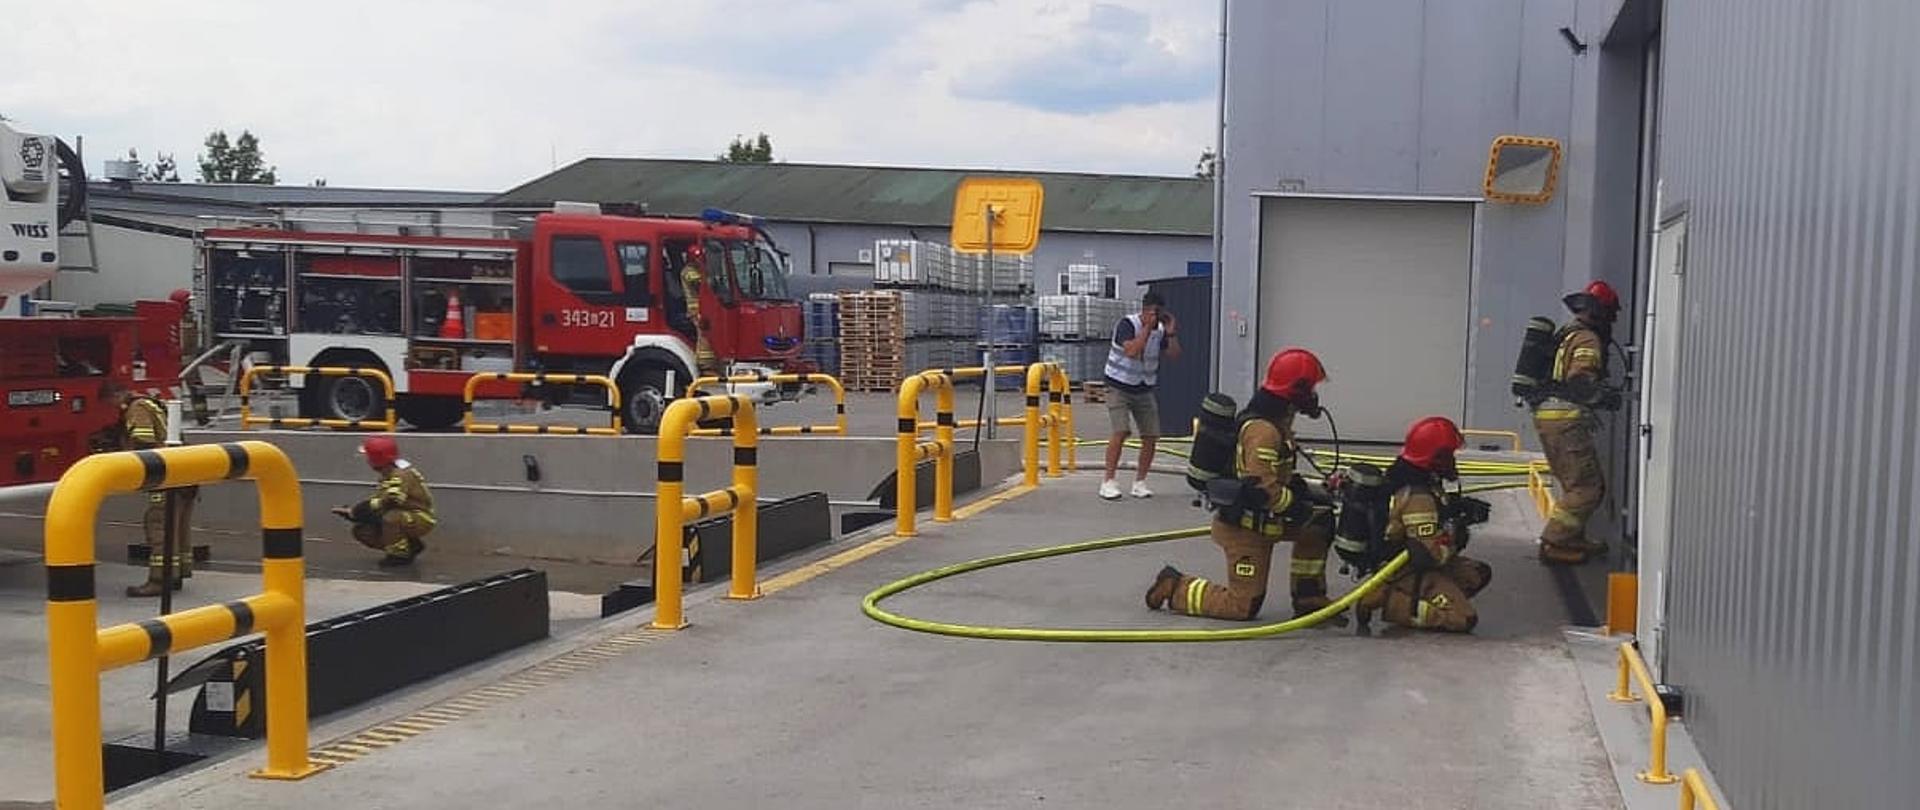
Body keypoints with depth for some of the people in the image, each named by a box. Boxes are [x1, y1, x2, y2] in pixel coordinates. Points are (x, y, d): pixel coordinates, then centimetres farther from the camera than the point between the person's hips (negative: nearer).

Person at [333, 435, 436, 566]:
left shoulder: (402, 475, -24)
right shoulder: (388, 474, 9)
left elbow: (385, 503, -31)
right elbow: (378, 501, 11)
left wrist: (353, 511, -24)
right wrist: (352, 511, -5)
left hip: (421, 520, -10)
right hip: (405, 517, 10)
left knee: (391, 518, -38)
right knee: (361, 530, 2)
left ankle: (399, 555, -13)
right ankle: (412, 546, 9)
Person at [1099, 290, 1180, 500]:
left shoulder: (1160, 330, 1)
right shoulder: (1127, 324, -16)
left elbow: (1174, 356, -2)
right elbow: (1132, 351, -31)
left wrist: (1171, 333, -14)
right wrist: (1147, 328, -28)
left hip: (1144, 390, 6)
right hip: (1119, 387, -6)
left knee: (1151, 436, -1)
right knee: (1121, 432, -20)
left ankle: (1139, 482, 12)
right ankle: (1108, 482, -13)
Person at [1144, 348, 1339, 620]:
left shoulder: (1275, 422, 7)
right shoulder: (1263, 431, -26)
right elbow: (1261, 488, -32)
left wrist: (1301, 487, 4)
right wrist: (1299, 505, -20)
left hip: (1263, 519, 10)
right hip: (1244, 526, -10)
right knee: (1243, 606, -3)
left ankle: (1308, 598, 15)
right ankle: (1176, 588, 8)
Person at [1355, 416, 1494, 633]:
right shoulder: (1418, 498, -27)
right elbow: (1431, 553, -27)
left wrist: (1455, 507, 6)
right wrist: (1454, 534, -11)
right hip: (1407, 573, -10)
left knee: (1480, 573, 14)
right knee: (1464, 619, -18)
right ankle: (1391, 602, -14)